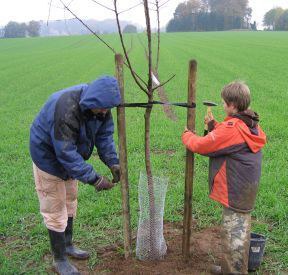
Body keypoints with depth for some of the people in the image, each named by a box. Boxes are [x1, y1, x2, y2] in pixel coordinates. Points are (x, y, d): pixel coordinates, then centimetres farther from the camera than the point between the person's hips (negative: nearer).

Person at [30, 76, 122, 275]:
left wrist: (113, 162, -21)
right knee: (55, 210, 1)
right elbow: (66, 154, -37)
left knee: (69, 202, 20)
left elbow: (104, 135, -8)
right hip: (48, 156, -8)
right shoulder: (66, 110, -40)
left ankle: (67, 245, 40)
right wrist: (93, 178, -36)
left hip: (69, 153, 8)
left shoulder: (99, 105, -16)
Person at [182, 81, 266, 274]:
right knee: (240, 229, 20)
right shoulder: (252, 124, 5)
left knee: (234, 233, 2)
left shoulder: (231, 128, -22)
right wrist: (214, 126, 8)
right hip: (248, 189, 10)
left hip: (235, 191, -10)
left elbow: (201, 146, -18)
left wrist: (187, 135, 0)